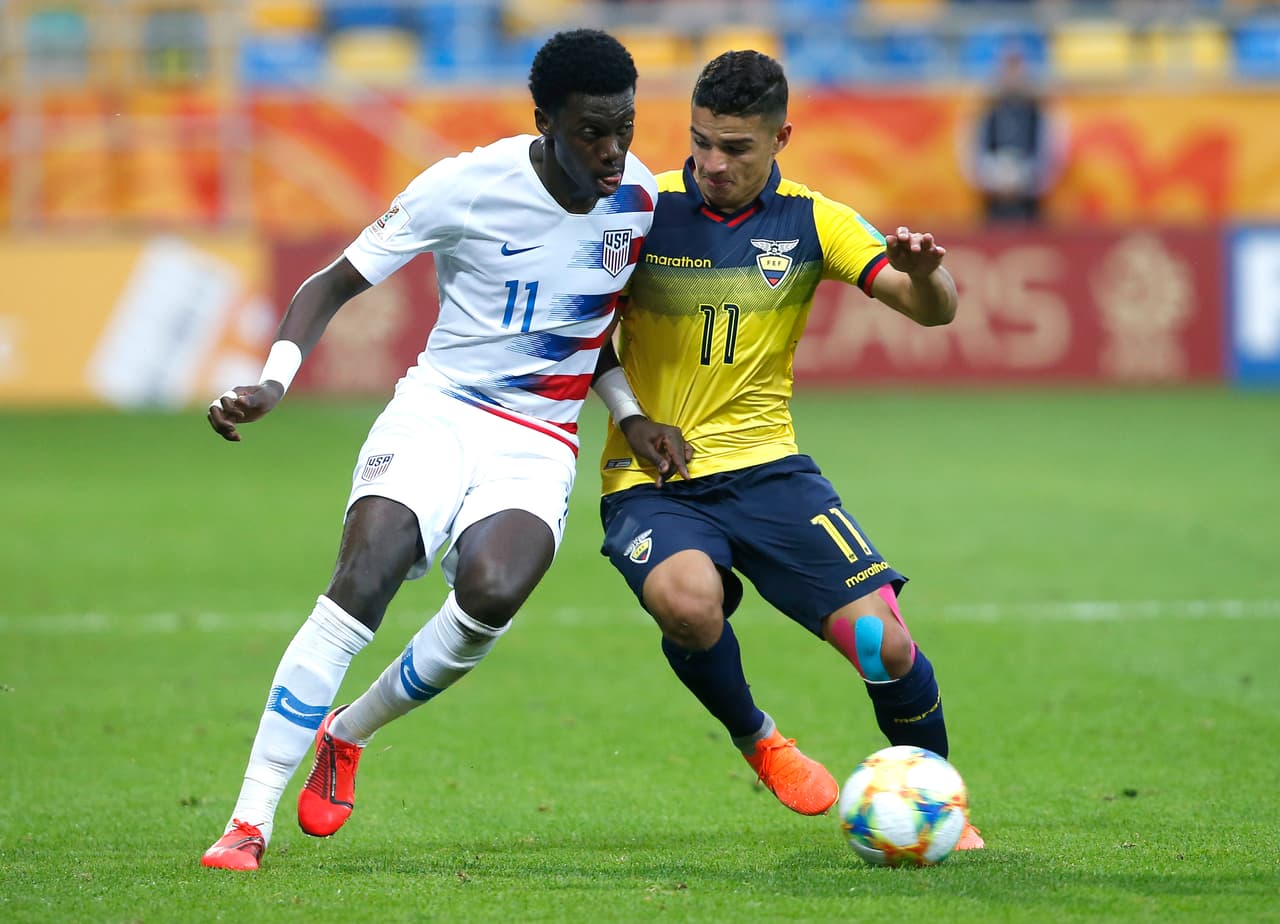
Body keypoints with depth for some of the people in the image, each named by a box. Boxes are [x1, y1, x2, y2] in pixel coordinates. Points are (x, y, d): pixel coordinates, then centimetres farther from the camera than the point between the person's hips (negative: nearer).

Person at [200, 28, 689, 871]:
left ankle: (348, 735, 0)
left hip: (539, 444, 2)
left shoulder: (638, 198, 0)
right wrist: (273, 384, -18)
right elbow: (332, 287, -3)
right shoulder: (466, 186, -12)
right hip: (439, 411, -2)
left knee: (492, 592, -29)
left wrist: (631, 415, 6)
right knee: (363, 580, -27)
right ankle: (250, 822, -22)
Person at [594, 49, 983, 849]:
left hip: (764, 466, 2)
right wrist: (629, 412, -11)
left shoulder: (810, 222, 0)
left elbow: (933, 310, -6)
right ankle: (757, 740, -2)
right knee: (688, 601, -34)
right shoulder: (642, 209, -4)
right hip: (650, 483, -2)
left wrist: (923, 273, -29)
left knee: (883, 643, -13)